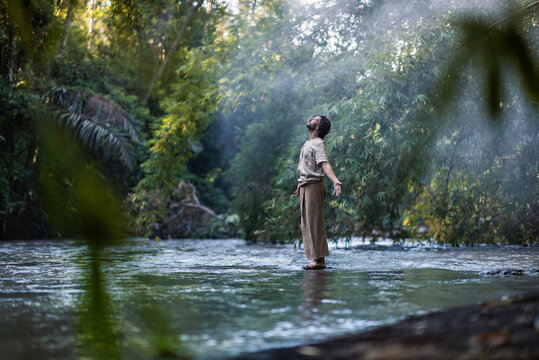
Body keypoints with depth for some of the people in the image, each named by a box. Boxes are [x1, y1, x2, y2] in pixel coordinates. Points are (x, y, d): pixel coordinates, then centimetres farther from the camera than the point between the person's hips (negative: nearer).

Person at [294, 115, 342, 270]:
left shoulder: (319, 143, -9)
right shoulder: (307, 143, 19)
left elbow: (325, 164, -22)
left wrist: (335, 181, -37)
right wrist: (300, 185, 32)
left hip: (314, 186, -9)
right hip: (304, 186, 9)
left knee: (314, 223, -10)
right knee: (306, 224, 10)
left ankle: (320, 260, -9)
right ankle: (315, 258, 14)